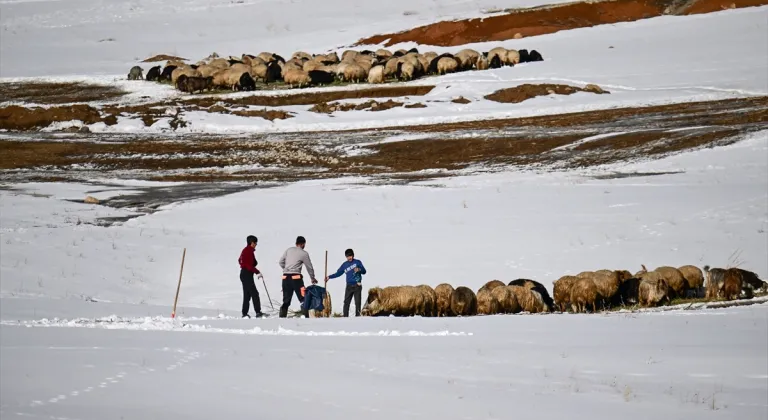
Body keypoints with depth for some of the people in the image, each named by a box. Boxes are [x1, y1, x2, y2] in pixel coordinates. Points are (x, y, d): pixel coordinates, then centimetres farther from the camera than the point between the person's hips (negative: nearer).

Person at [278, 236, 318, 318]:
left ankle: (282, 316, 5)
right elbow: (309, 267, 8)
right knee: (303, 299, 0)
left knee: (286, 299, 10)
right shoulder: (304, 253, 0)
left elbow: (281, 262, 10)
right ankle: (306, 316, -7)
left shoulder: (289, 250, 10)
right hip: (296, 277, -5)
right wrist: (313, 278, 22)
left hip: (285, 277, 5)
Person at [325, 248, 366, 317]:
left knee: (357, 302, -4)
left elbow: (364, 271, 0)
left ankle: (357, 316, -1)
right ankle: (345, 316, -2)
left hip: (357, 285, -3)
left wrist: (359, 270, -20)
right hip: (349, 286, 3)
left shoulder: (358, 262, 3)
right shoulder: (345, 265, 12)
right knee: (346, 302, -3)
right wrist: (329, 277, 9)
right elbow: (338, 273, 16)